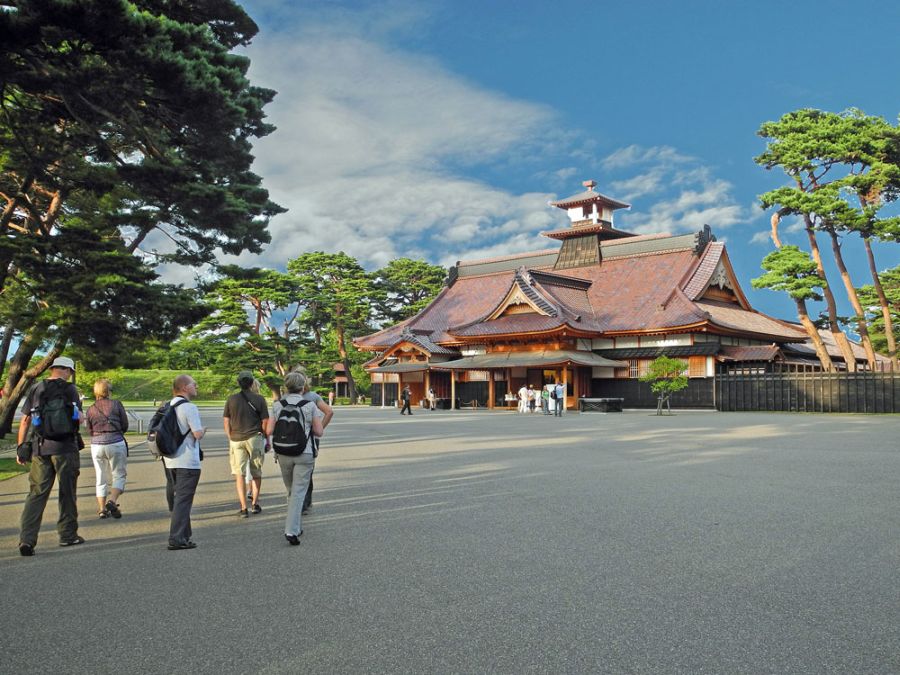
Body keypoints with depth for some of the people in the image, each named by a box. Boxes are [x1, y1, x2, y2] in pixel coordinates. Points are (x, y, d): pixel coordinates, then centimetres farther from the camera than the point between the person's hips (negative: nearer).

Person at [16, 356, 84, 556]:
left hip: (40, 448, 4)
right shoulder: (69, 389, -4)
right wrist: (77, 411, 16)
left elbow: (25, 421, 8)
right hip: (65, 448, -3)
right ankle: (68, 535, 16)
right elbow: (79, 419, -6)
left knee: (36, 493, 4)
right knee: (67, 493, 8)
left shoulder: (36, 389, 9)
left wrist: (21, 447, 12)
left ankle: (27, 539, -5)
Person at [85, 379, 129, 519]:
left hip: (96, 445, 3)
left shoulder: (90, 410, 4)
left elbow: (90, 431, 10)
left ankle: (102, 509, 12)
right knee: (119, 475, 8)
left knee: (101, 479, 13)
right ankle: (112, 501, -12)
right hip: (116, 443, -3)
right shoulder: (116, 404, -3)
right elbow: (125, 425, 0)